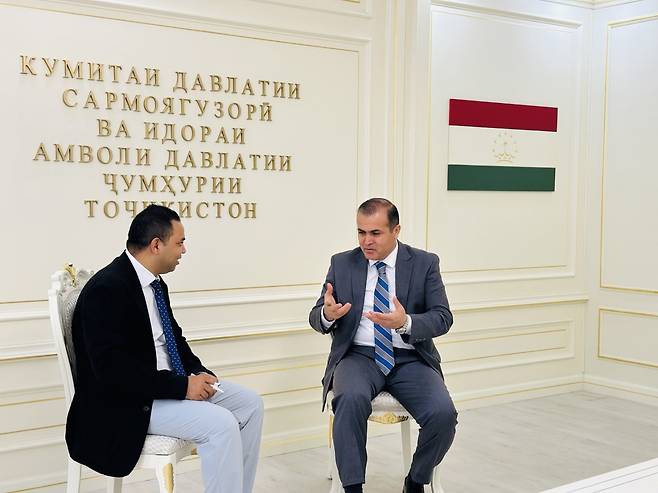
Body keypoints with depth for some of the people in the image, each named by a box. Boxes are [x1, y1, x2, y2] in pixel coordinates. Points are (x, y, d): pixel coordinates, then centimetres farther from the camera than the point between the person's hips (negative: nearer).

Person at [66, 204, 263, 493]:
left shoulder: (155, 282, 7)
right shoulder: (107, 288, -21)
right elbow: (113, 369, -27)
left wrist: (197, 372, -1)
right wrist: (182, 386, -24)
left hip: (170, 385, 10)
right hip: (125, 404, -9)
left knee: (250, 404, 4)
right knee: (221, 424, -24)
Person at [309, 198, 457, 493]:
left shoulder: (425, 263, 3)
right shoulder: (342, 264, 7)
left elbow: (442, 318, -4)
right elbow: (316, 317, 6)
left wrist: (406, 322, -26)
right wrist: (327, 314, -20)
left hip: (410, 359, 0)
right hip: (359, 356, 0)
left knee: (443, 413, -24)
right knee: (351, 399, -33)